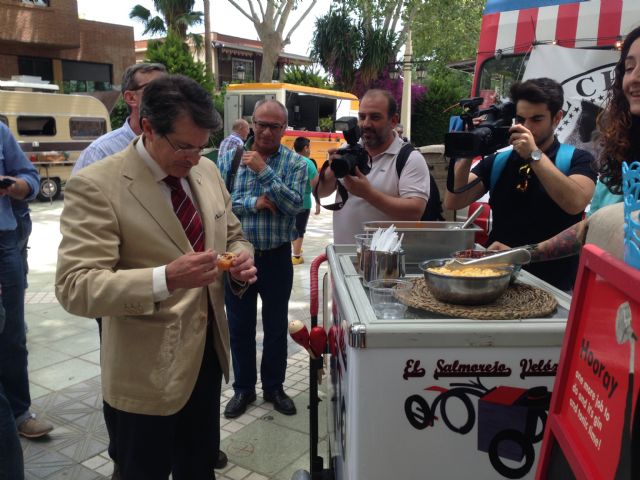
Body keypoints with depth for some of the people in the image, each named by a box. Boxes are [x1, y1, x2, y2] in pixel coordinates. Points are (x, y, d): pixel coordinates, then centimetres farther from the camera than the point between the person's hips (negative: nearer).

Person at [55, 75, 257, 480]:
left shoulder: (208, 173, 3)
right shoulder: (96, 186, -18)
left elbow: (233, 237, 15)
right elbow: (76, 287, -23)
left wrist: (240, 259, -10)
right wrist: (166, 278, -38)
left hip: (208, 352, 6)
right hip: (147, 371, -6)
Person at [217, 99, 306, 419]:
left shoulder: (296, 163, -2)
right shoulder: (230, 157, 0)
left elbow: (294, 205, -17)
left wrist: (264, 170, -20)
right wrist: (253, 204, -19)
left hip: (277, 257, 0)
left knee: (276, 326, 12)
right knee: (239, 326, 13)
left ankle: (274, 387, 32)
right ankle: (243, 388, 31)